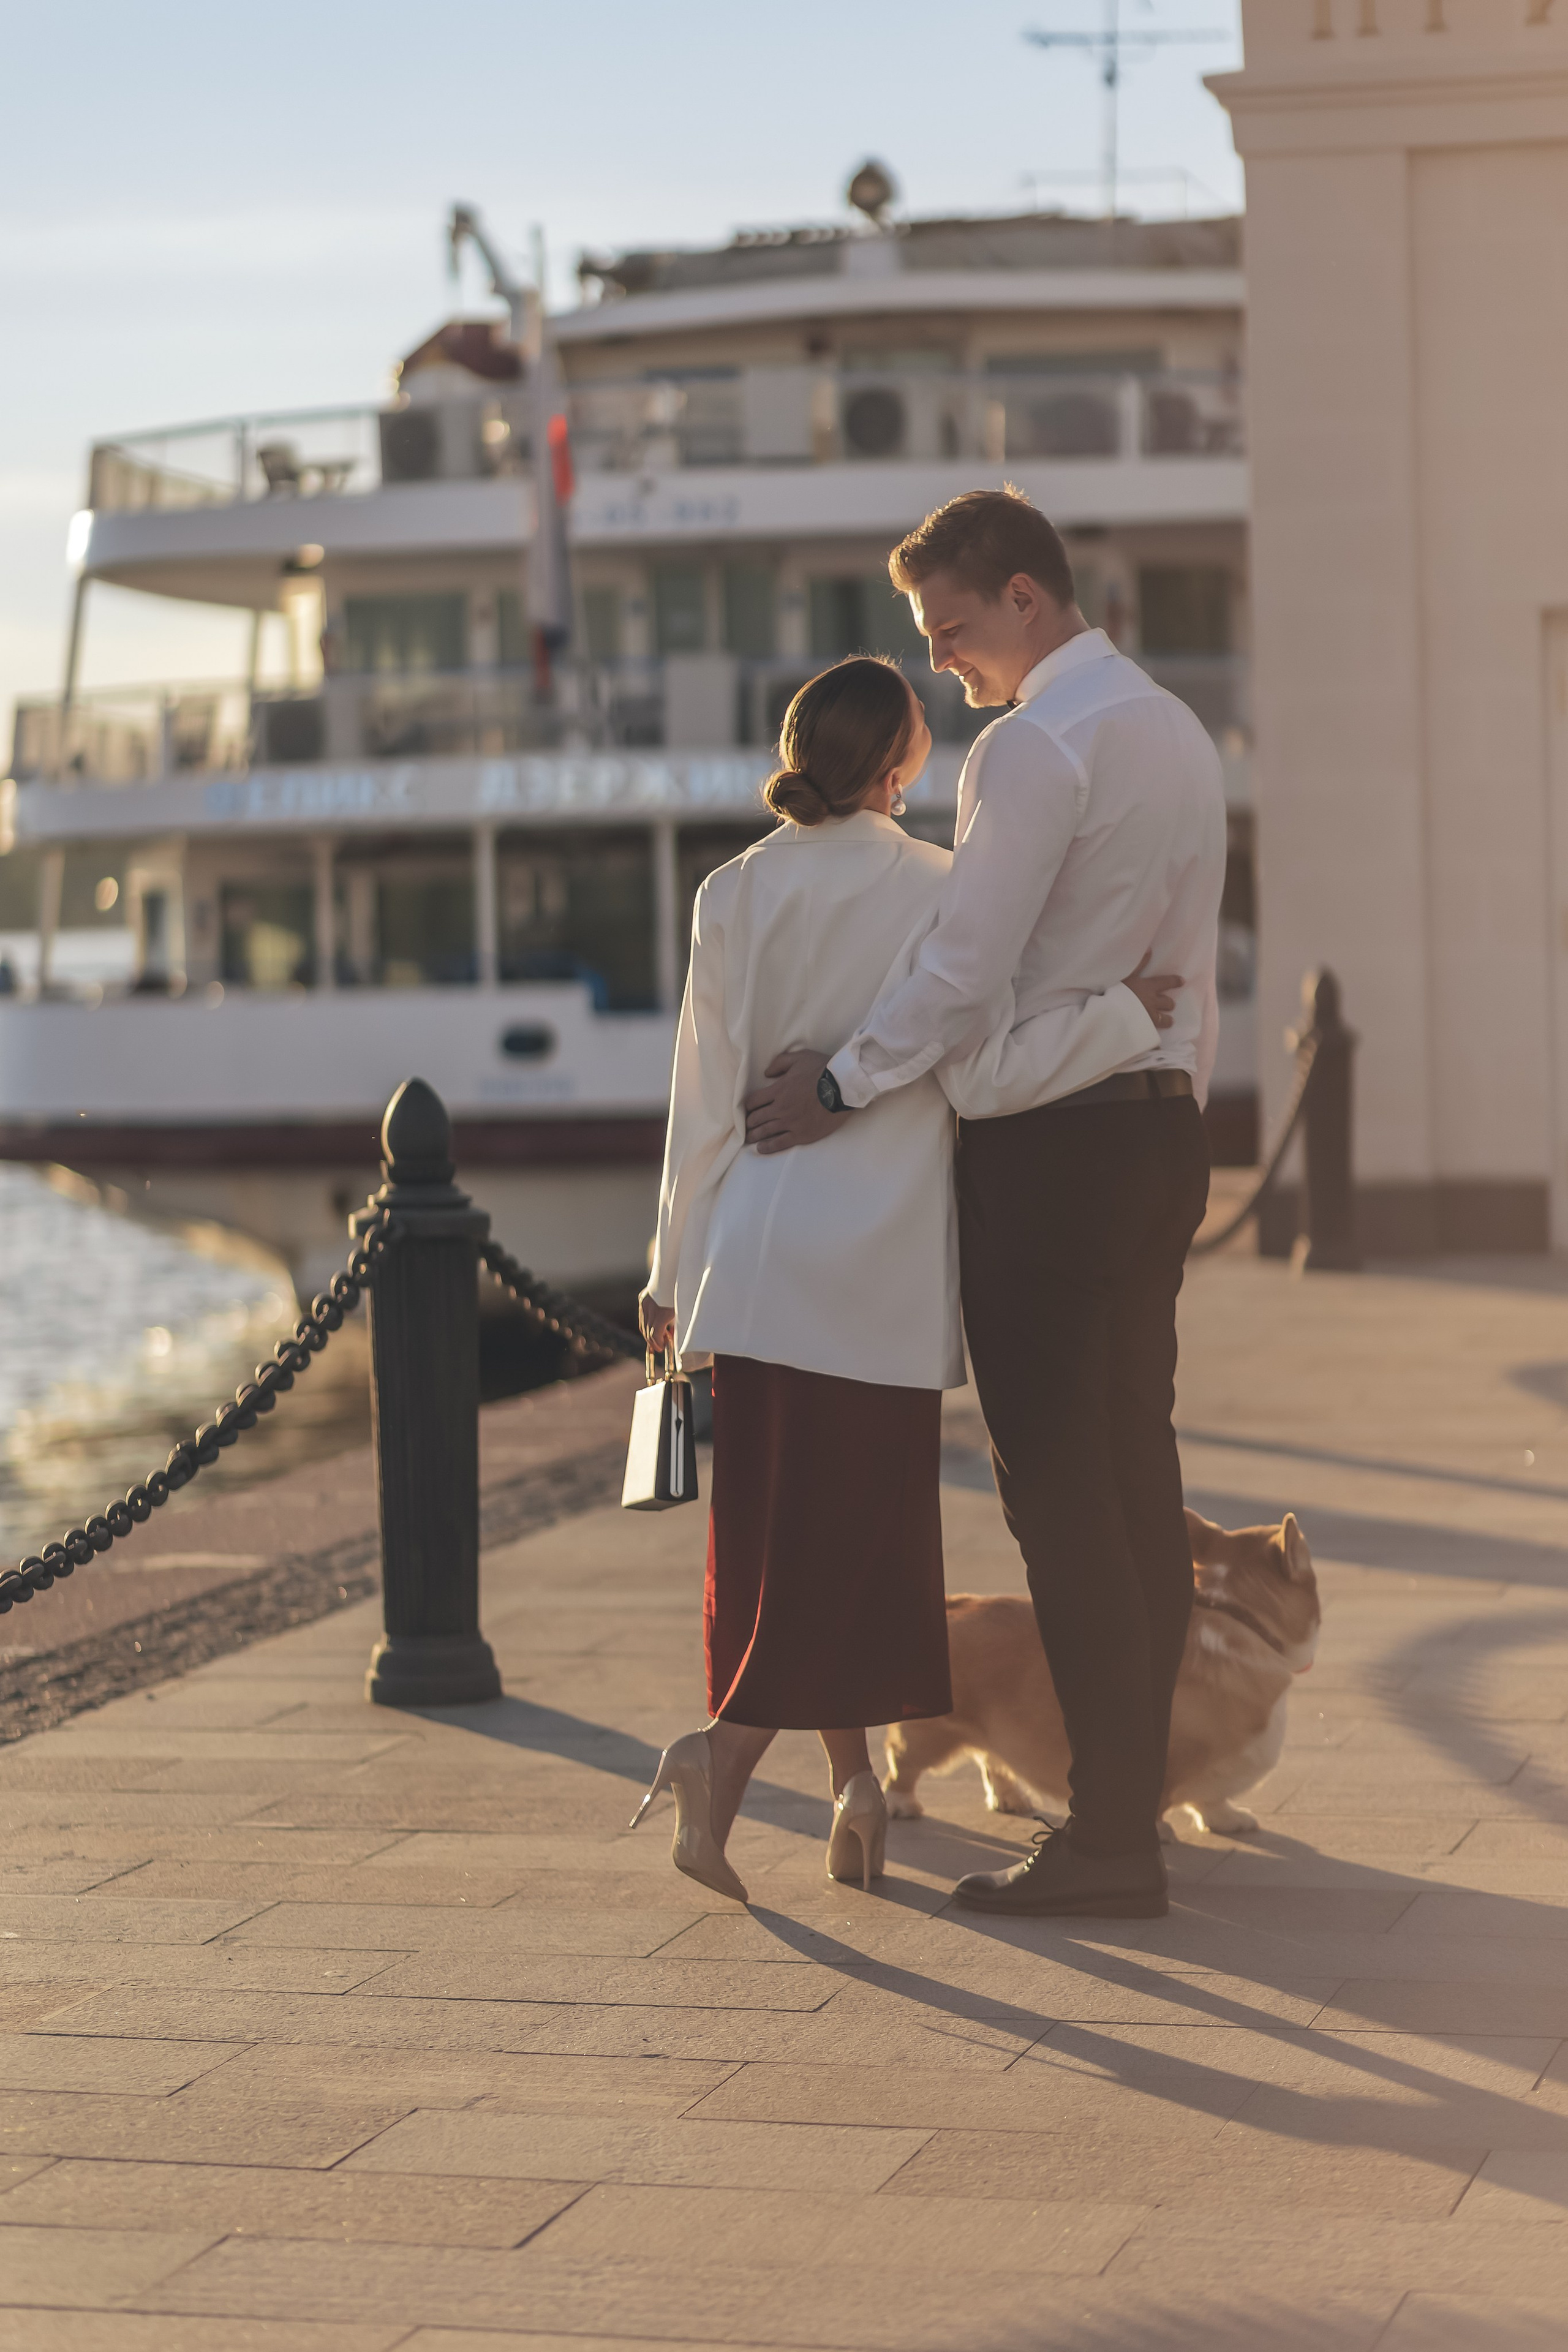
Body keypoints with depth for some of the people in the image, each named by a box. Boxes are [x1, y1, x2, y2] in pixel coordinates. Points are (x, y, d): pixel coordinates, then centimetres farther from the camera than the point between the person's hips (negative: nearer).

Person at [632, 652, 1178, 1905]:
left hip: (752, 1256, 4)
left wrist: (676, 1269, 14)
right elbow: (983, 1074, -12)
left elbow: (705, 1099, 7)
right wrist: (1121, 1013, -2)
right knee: (855, 1521, 1)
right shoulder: (936, 891, -8)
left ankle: (855, 1782, 17)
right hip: (878, 1260, -4)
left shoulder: (735, 895, 5)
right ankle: (725, 1755, -15)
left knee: (779, 1525, 11)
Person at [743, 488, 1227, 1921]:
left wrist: (838, 1088, -9)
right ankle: (1134, 1797, 14)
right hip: (1161, 1129, 9)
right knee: (1138, 1475, 10)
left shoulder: (1035, 745, -14)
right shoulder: (1179, 733, 16)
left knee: (1060, 1488, -7)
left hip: (1046, 1152, -9)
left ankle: (1110, 1839, -6)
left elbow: (967, 971, -18)